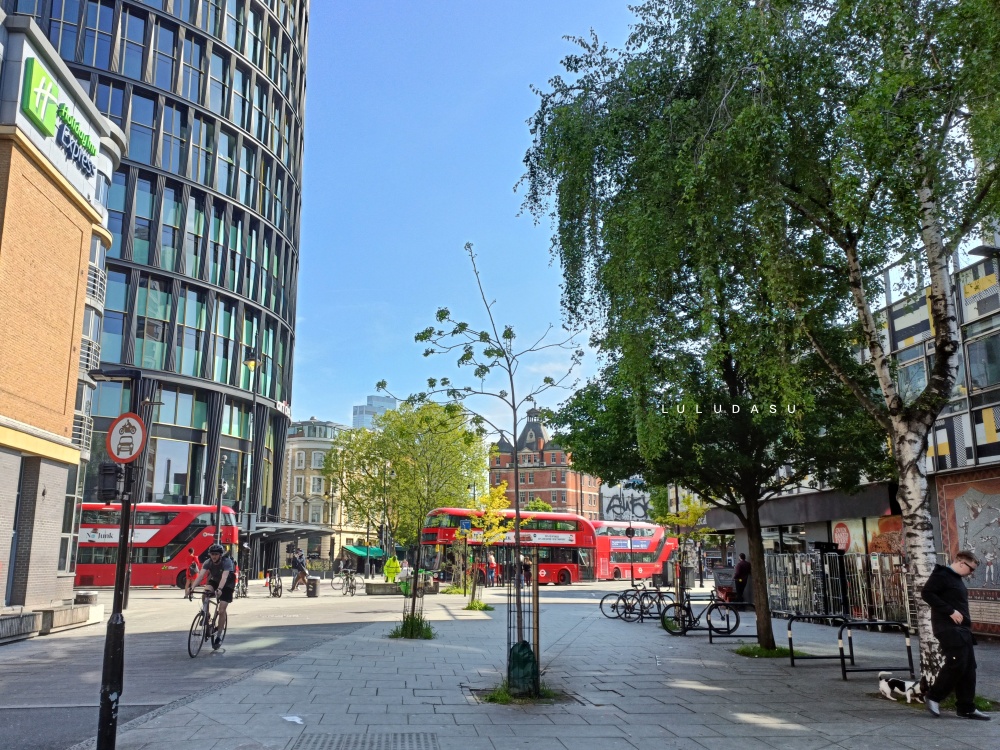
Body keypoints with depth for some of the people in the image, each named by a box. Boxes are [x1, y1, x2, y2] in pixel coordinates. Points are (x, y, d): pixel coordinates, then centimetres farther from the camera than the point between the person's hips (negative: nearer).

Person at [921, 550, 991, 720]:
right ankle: (933, 696, 3)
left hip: (962, 629, 10)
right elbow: (927, 593, -21)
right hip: (949, 628, -10)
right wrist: (950, 611, -22)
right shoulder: (941, 575, -10)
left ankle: (966, 708, 13)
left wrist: (967, 625, 10)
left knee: (968, 668, 7)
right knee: (956, 665, -12)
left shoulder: (957, 579, 19)